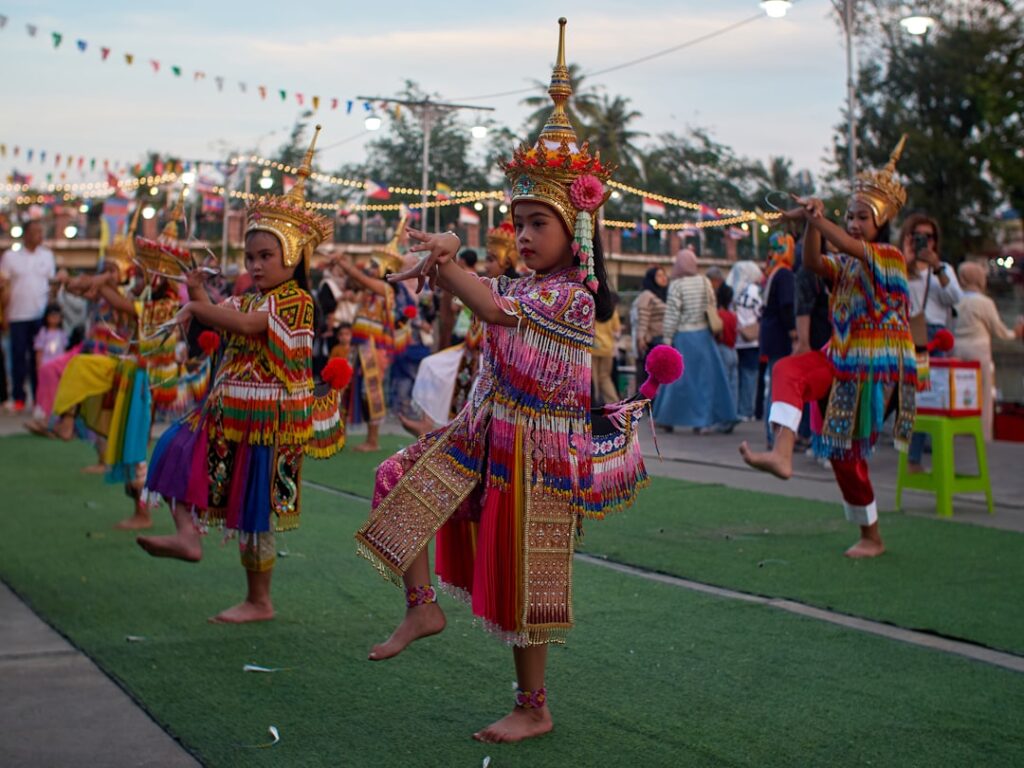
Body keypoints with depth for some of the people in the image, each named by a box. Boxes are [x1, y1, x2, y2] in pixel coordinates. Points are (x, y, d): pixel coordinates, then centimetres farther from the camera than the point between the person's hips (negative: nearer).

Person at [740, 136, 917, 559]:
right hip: (841, 357, 6)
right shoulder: (843, 263, 12)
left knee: (847, 450, -4)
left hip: (877, 363, -6)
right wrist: (811, 223, -28)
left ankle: (871, 536, 13)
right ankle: (781, 453, -41)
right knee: (789, 369, -24)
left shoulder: (891, 258, -7)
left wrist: (816, 218, -39)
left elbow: (850, 247, -27)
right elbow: (814, 263, -10)